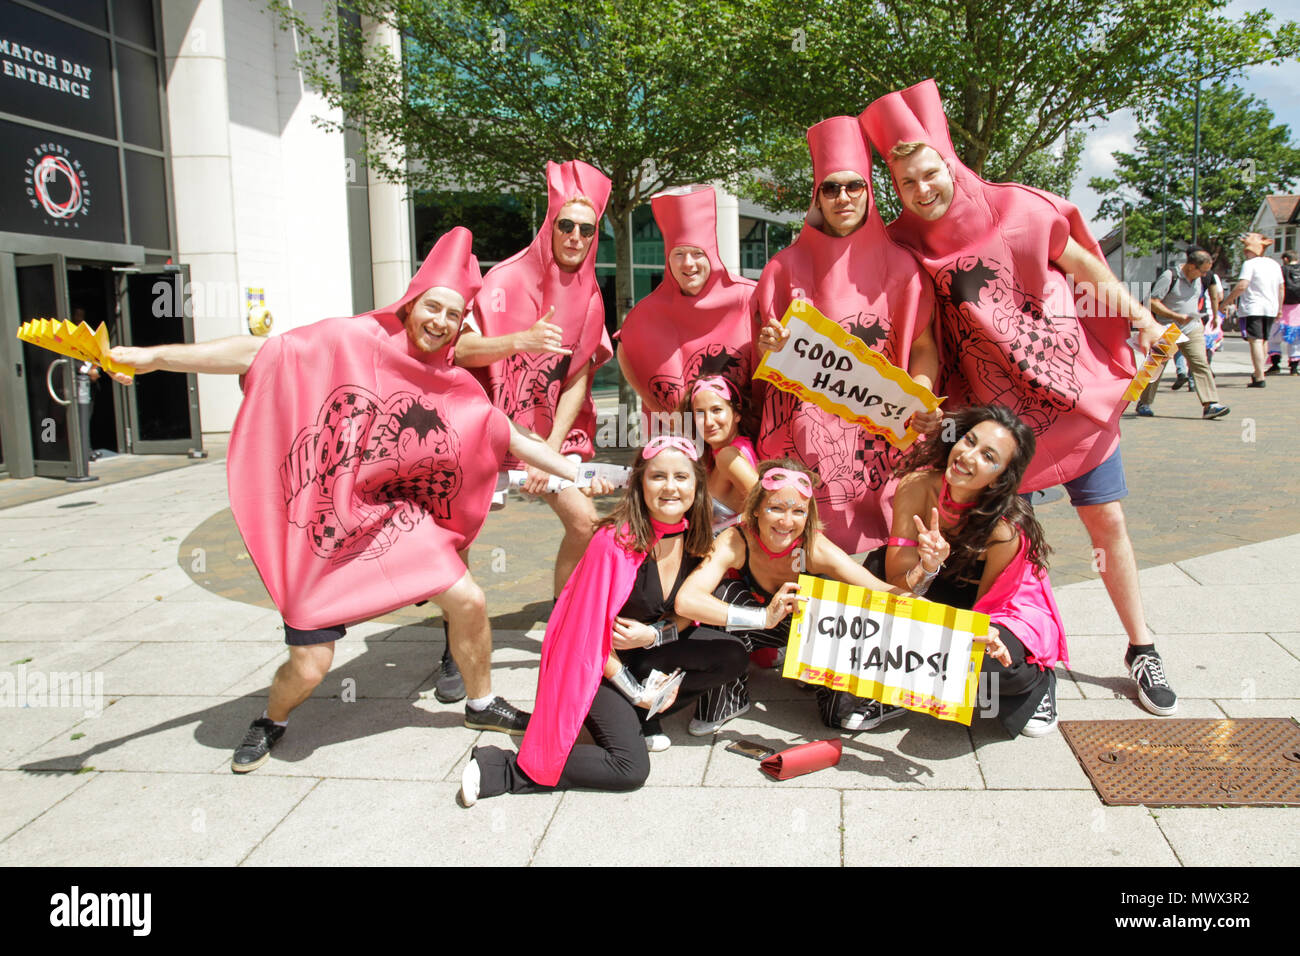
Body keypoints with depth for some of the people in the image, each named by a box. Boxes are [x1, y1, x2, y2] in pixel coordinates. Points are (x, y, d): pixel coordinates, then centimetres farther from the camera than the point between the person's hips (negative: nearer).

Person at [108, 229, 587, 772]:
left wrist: (577, 473, 9)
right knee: (309, 666, -2)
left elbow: (513, 438, 9)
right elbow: (258, 353, -17)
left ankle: (481, 704, 24)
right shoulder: (351, 341, -13)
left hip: (392, 518, 4)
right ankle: (272, 722, 35)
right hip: (322, 530, -4)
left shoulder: (457, 389, 1)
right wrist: (156, 356, -23)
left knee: (468, 601, -5)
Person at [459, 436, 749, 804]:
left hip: (642, 650, 7)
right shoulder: (616, 542, -27)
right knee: (631, 767, -20)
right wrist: (636, 693, -14)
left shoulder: (694, 537, -7)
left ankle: (639, 718, 1)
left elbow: (687, 612, 4)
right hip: (593, 660, -7)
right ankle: (499, 769, -10)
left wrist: (653, 635, -18)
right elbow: (591, 631, -21)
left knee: (732, 658, -10)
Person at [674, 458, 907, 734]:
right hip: (752, 627, 0)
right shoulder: (735, 542, -33)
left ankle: (842, 703, -6)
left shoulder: (816, 549, -30)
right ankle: (724, 699, -13)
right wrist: (764, 616, -57)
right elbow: (686, 601, -48)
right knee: (725, 591, -32)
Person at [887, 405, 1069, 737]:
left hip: (1008, 613, -3)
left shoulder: (1006, 529, -32)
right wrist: (927, 568, -45)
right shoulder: (918, 486, -24)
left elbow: (986, 604, -19)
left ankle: (1037, 683, 2)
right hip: (942, 596, 3)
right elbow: (895, 580, -24)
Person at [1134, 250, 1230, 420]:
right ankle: (1144, 403, 20)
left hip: (1192, 330, 5)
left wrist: (1196, 316, 15)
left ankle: (1210, 405, -14)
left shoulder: (1198, 279, 9)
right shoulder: (1169, 276, -13)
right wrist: (1177, 316, -23)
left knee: (1201, 364, -9)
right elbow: (1152, 302, -18)